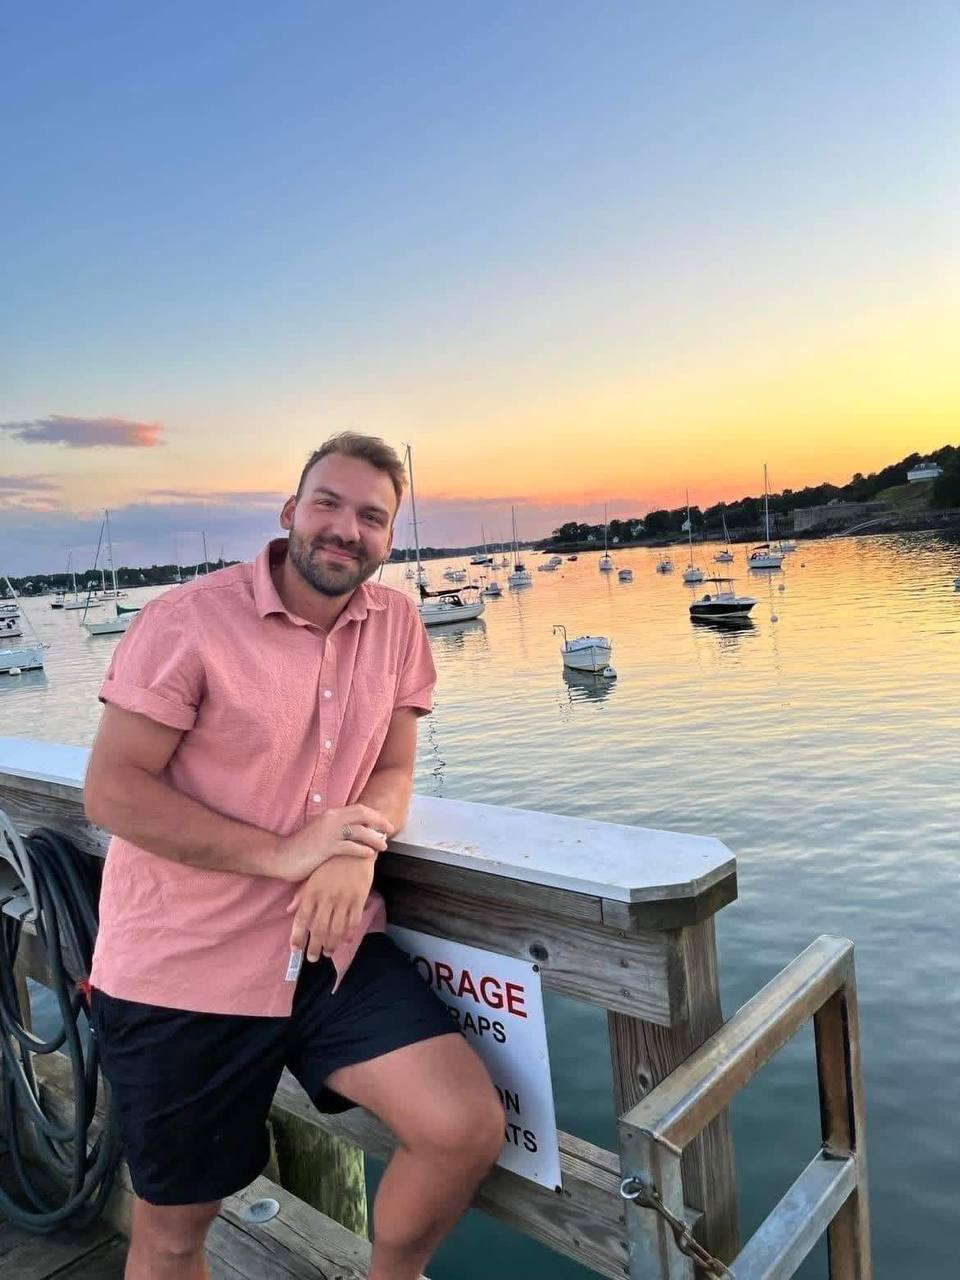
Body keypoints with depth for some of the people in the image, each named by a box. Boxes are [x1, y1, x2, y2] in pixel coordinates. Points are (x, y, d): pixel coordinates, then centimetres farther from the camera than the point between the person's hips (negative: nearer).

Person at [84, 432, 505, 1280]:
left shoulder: (397, 623, 0)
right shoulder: (188, 621, -13)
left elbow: (393, 770, 5)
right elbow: (112, 792, -14)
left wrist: (358, 853, -18)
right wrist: (282, 854, -22)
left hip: (333, 949, 3)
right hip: (184, 967, -2)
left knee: (468, 1128, -9)